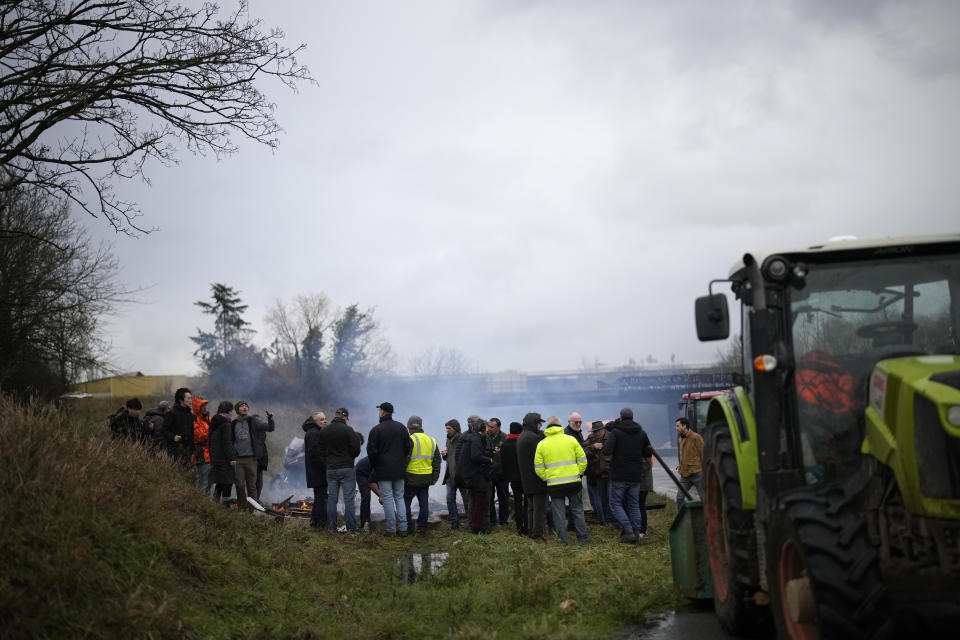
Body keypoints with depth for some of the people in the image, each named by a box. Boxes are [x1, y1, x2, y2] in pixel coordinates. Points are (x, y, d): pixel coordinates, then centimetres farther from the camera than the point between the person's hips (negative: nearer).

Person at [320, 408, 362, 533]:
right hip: (347, 469, -4)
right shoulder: (348, 430, -11)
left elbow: (321, 451, 7)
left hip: (331, 469, 4)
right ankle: (351, 529, -3)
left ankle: (332, 528, 11)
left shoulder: (323, 431, 4)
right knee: (349, 499, -1)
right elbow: (356, 449, -11)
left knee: (331, 499, 10)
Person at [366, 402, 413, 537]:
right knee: (399, 497, 10)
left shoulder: (376, 430, -8)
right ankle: (403, 528, 5)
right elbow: (409, 447, 4)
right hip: (399, 469, 4)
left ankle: (391, 529, 0)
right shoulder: (401, 427, 5)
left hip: (383, 470, -4)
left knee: (388, 498, 0)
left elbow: (371, 451, -9)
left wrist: (374, 465, 7)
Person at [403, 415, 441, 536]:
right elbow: (437, 461, 14)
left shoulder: (409, 440, -10)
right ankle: (422, 527, 12)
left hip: (411, 478, -5)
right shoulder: (432, 441, 11)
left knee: (406, 502, 6)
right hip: (426, 479, 6)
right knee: (424, 503, 10)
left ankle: (408, 527, 5)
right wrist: (434, 478, 18)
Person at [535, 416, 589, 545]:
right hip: (573, 481, 1)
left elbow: (538, 468, 2)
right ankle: (583, 536, 17)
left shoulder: (541, 444, 1)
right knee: (577, 510, 14)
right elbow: (582, 460, 2)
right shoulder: (571, 439, 1)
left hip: (554, 484, -1)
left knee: (558, 511, 8)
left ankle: (564, 538, 9)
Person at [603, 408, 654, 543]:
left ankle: (628, 530, -10)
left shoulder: (615, 432, -8)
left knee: (615, 503, 4)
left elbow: (607, 451, -18)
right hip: (636, 476, 4)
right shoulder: (641, 433, 5)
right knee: (634, 505, 12)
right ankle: (637, 532, 9)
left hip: (619, 476, -4)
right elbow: (649, 453, 10)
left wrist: (605, 443, 3)